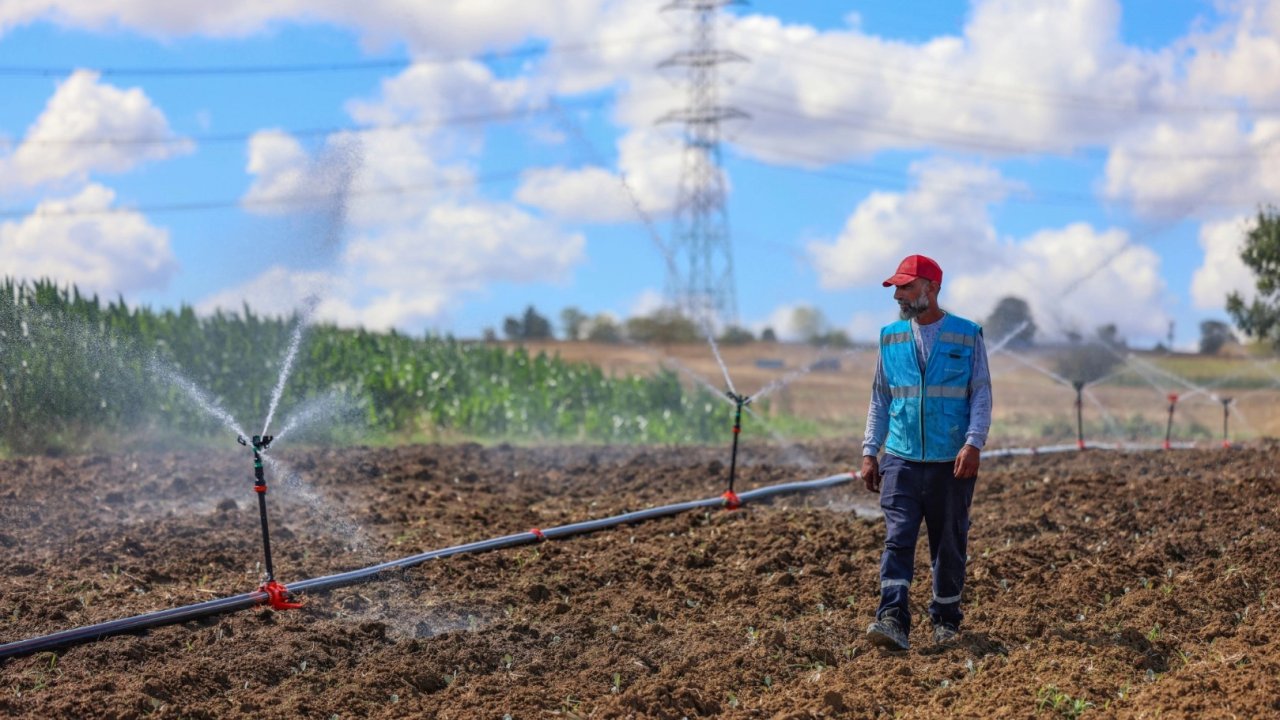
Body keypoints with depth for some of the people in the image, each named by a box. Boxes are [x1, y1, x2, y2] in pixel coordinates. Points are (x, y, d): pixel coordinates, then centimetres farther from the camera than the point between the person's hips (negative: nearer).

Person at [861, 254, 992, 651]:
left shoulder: (967, 336, 0)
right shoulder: (891, 337, 9)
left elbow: (981, 395, -3)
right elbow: (880, 398, 13)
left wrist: (973, 443, -17)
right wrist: (869, 451, 6)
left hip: (951, 463, -2)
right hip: (900, 459, 2)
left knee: (949, 545, 7)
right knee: (897, 539, -11)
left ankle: (946, 619, 21)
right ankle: (893, 620, -20)